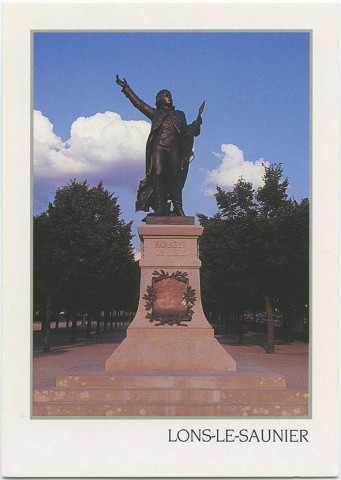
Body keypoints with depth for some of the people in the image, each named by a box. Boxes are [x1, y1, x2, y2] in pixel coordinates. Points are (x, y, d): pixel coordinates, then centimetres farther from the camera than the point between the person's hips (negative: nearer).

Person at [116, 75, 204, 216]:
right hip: (159, 146, -1)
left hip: (174, 149, 1)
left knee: (176, 177, -7)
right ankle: (160, 205, -15)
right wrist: (126, 88, 26)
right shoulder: (155, 113, 23)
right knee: (158, 173, -18)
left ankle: (178, 207, -4)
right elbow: (139, 103, 26)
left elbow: (186, 132, 23)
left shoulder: (179, 114, 27)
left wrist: (198, 120, 14)